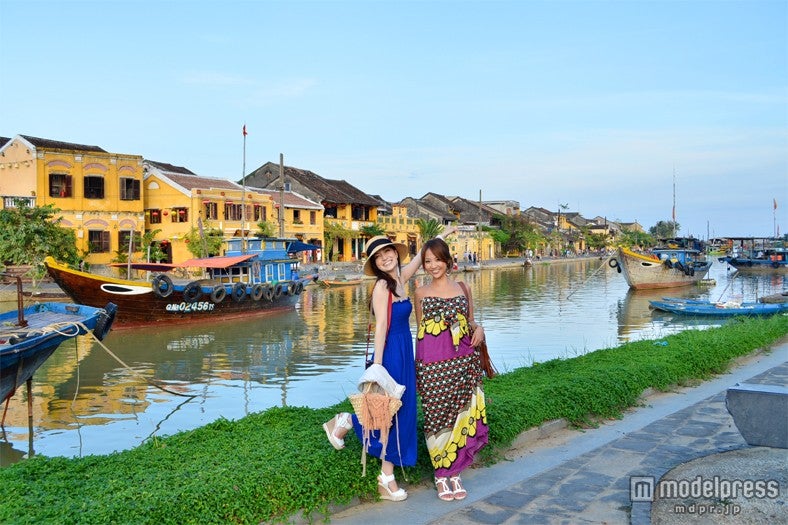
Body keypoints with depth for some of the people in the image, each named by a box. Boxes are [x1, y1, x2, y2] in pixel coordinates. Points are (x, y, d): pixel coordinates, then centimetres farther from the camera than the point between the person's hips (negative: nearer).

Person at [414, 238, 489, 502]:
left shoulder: (463, 289, 8)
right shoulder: (421, 293, 6)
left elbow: (470, 322, 16)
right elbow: (420, 330, 8)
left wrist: (479, 328, -7)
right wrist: (419, 365, 4)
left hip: (464, 362, 2)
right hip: (433, 364, -1)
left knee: (461, 415, 6)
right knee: (438, 416, 3)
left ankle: (455, 472, 23)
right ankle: (441, 475, 19)